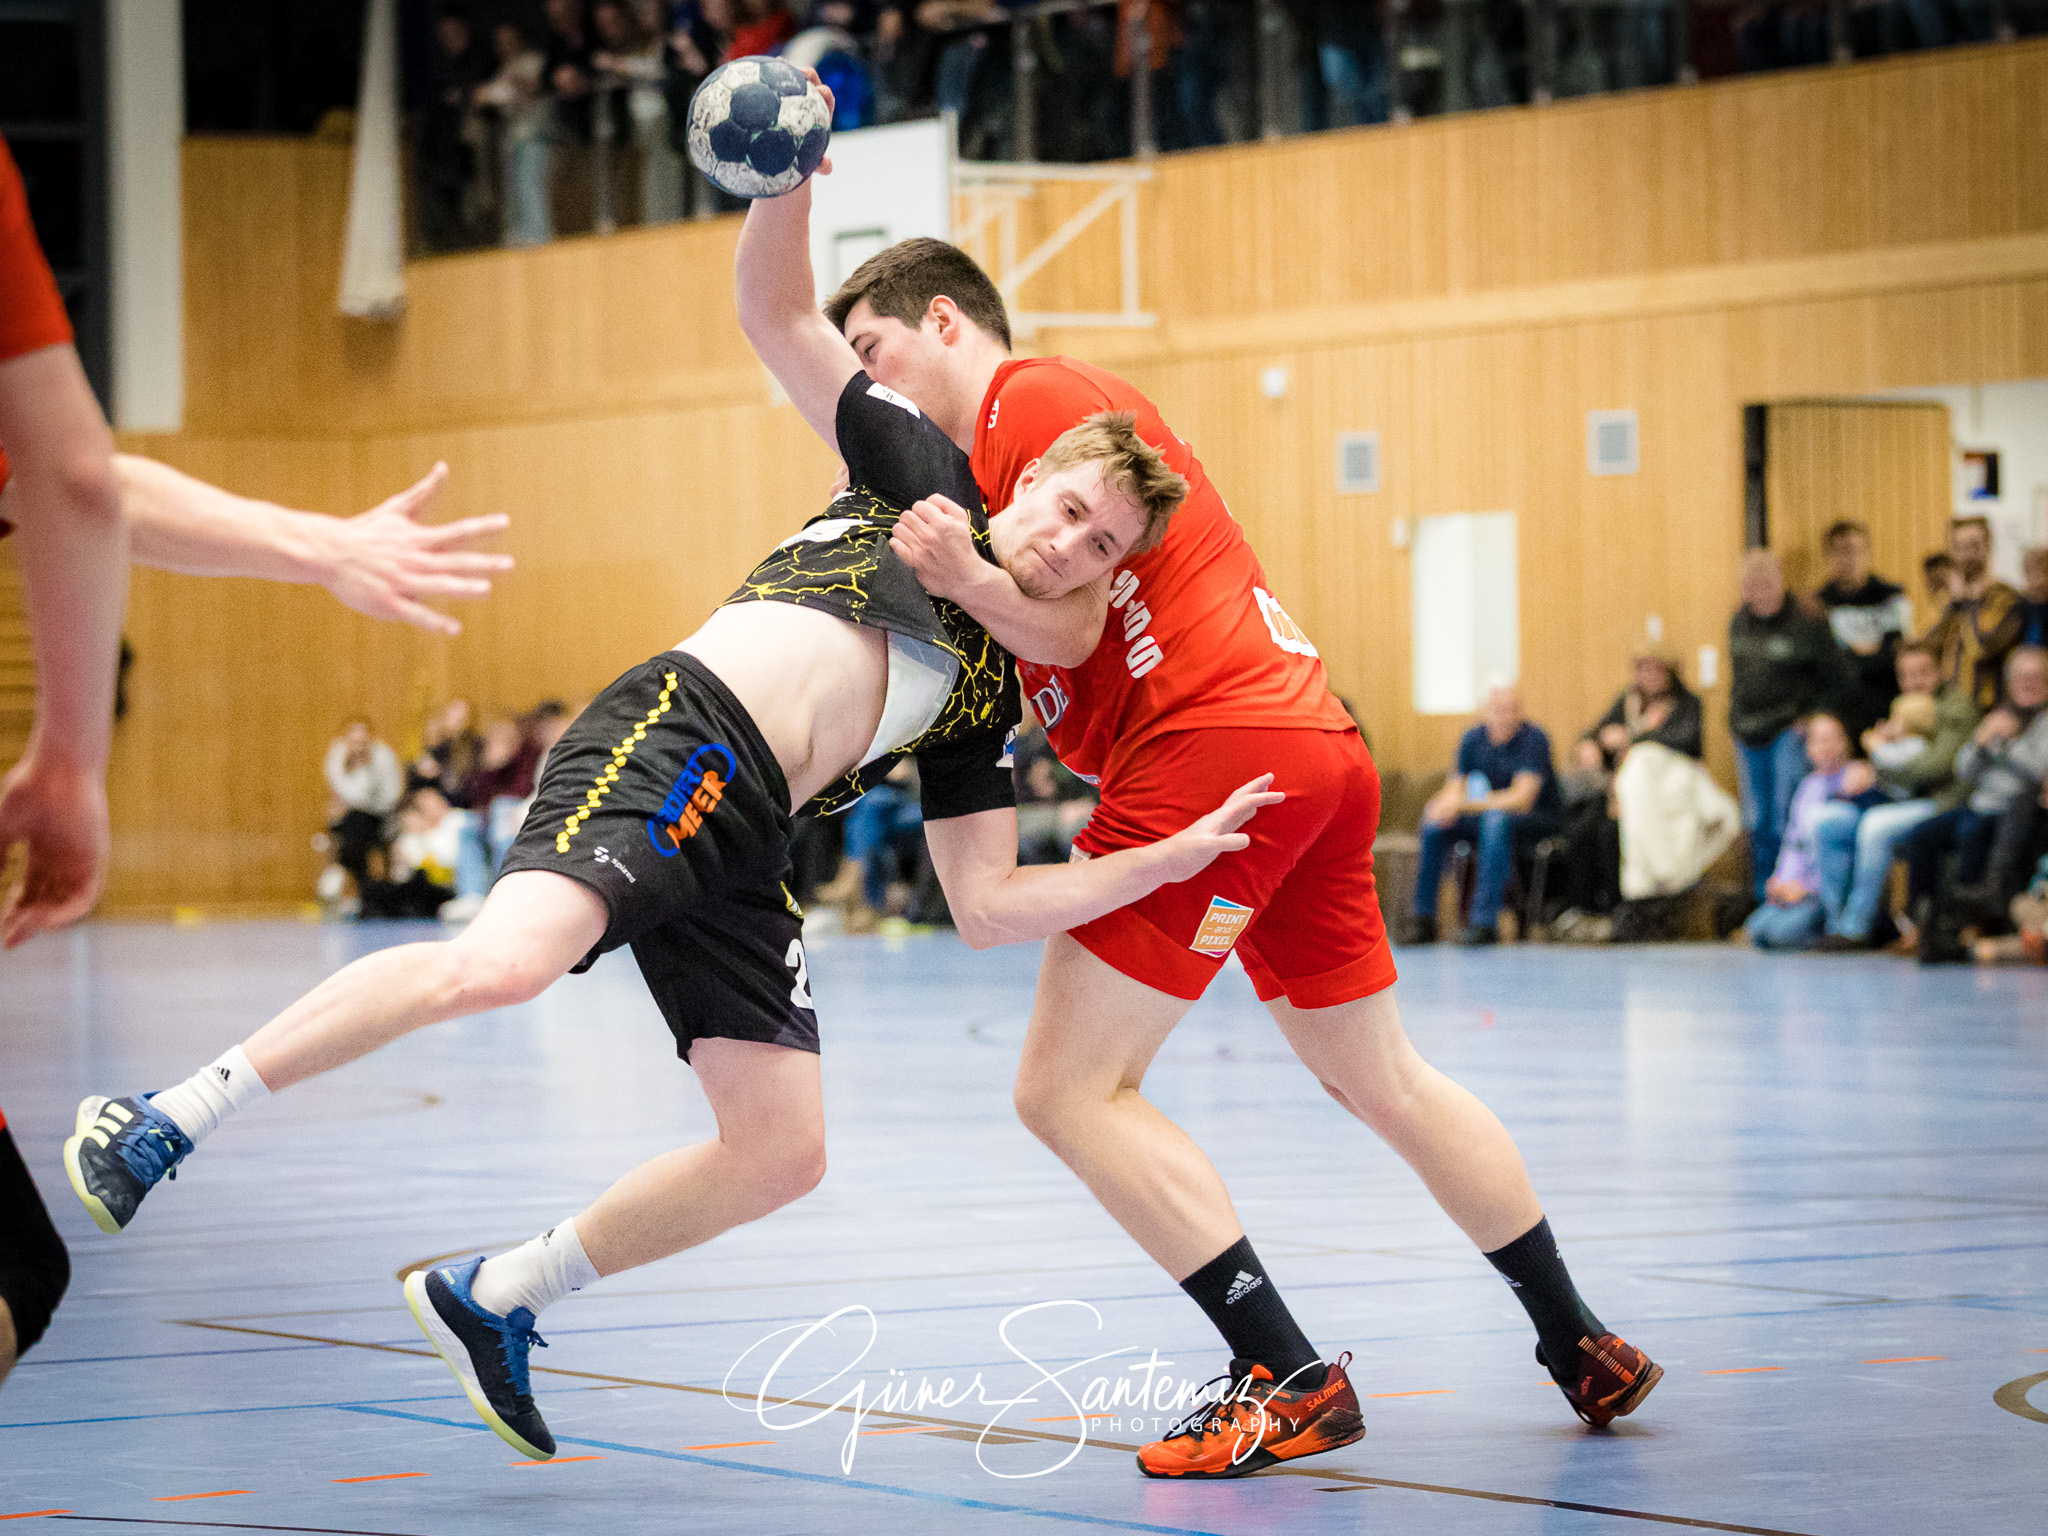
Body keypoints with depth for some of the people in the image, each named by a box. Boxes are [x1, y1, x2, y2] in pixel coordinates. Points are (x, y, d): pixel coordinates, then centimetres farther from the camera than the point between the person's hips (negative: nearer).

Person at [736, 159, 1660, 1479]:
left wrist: (966, 580, -28)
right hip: (1321, 744, 10)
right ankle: (1584, 1348, 27)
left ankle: (1290, 1379, -15)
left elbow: (1072, 630, -11)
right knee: (1384, 1081, 21)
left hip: (1215, 747, -10)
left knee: (1070, 1090, -9)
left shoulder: (1034, 395, -3)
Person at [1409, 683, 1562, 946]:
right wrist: (1446, 805, -30)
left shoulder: (1534, 739, -17)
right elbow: (1453, 790, -4)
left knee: (1496, 820, -37)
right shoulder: (1474, 739, -1)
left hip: (1540, 819, -5)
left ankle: (1485, 923, -38)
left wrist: (1467, 805, -37)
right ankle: (1424, 921, -12)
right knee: (1434, 823, -17)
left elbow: (1522, 798, -27)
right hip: (1486, 814, 6)